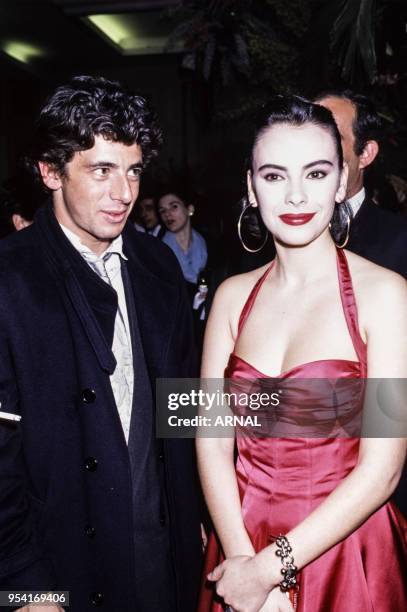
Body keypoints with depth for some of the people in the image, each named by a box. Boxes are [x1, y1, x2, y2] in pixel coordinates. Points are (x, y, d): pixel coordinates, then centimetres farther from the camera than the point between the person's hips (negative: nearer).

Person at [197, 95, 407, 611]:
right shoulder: (232, 296, -2)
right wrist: (242, 560, -15)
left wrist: (268, 568, -14)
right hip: (241, 546, 3)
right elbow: (212, 442, -5)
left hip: (344, 553, -3)